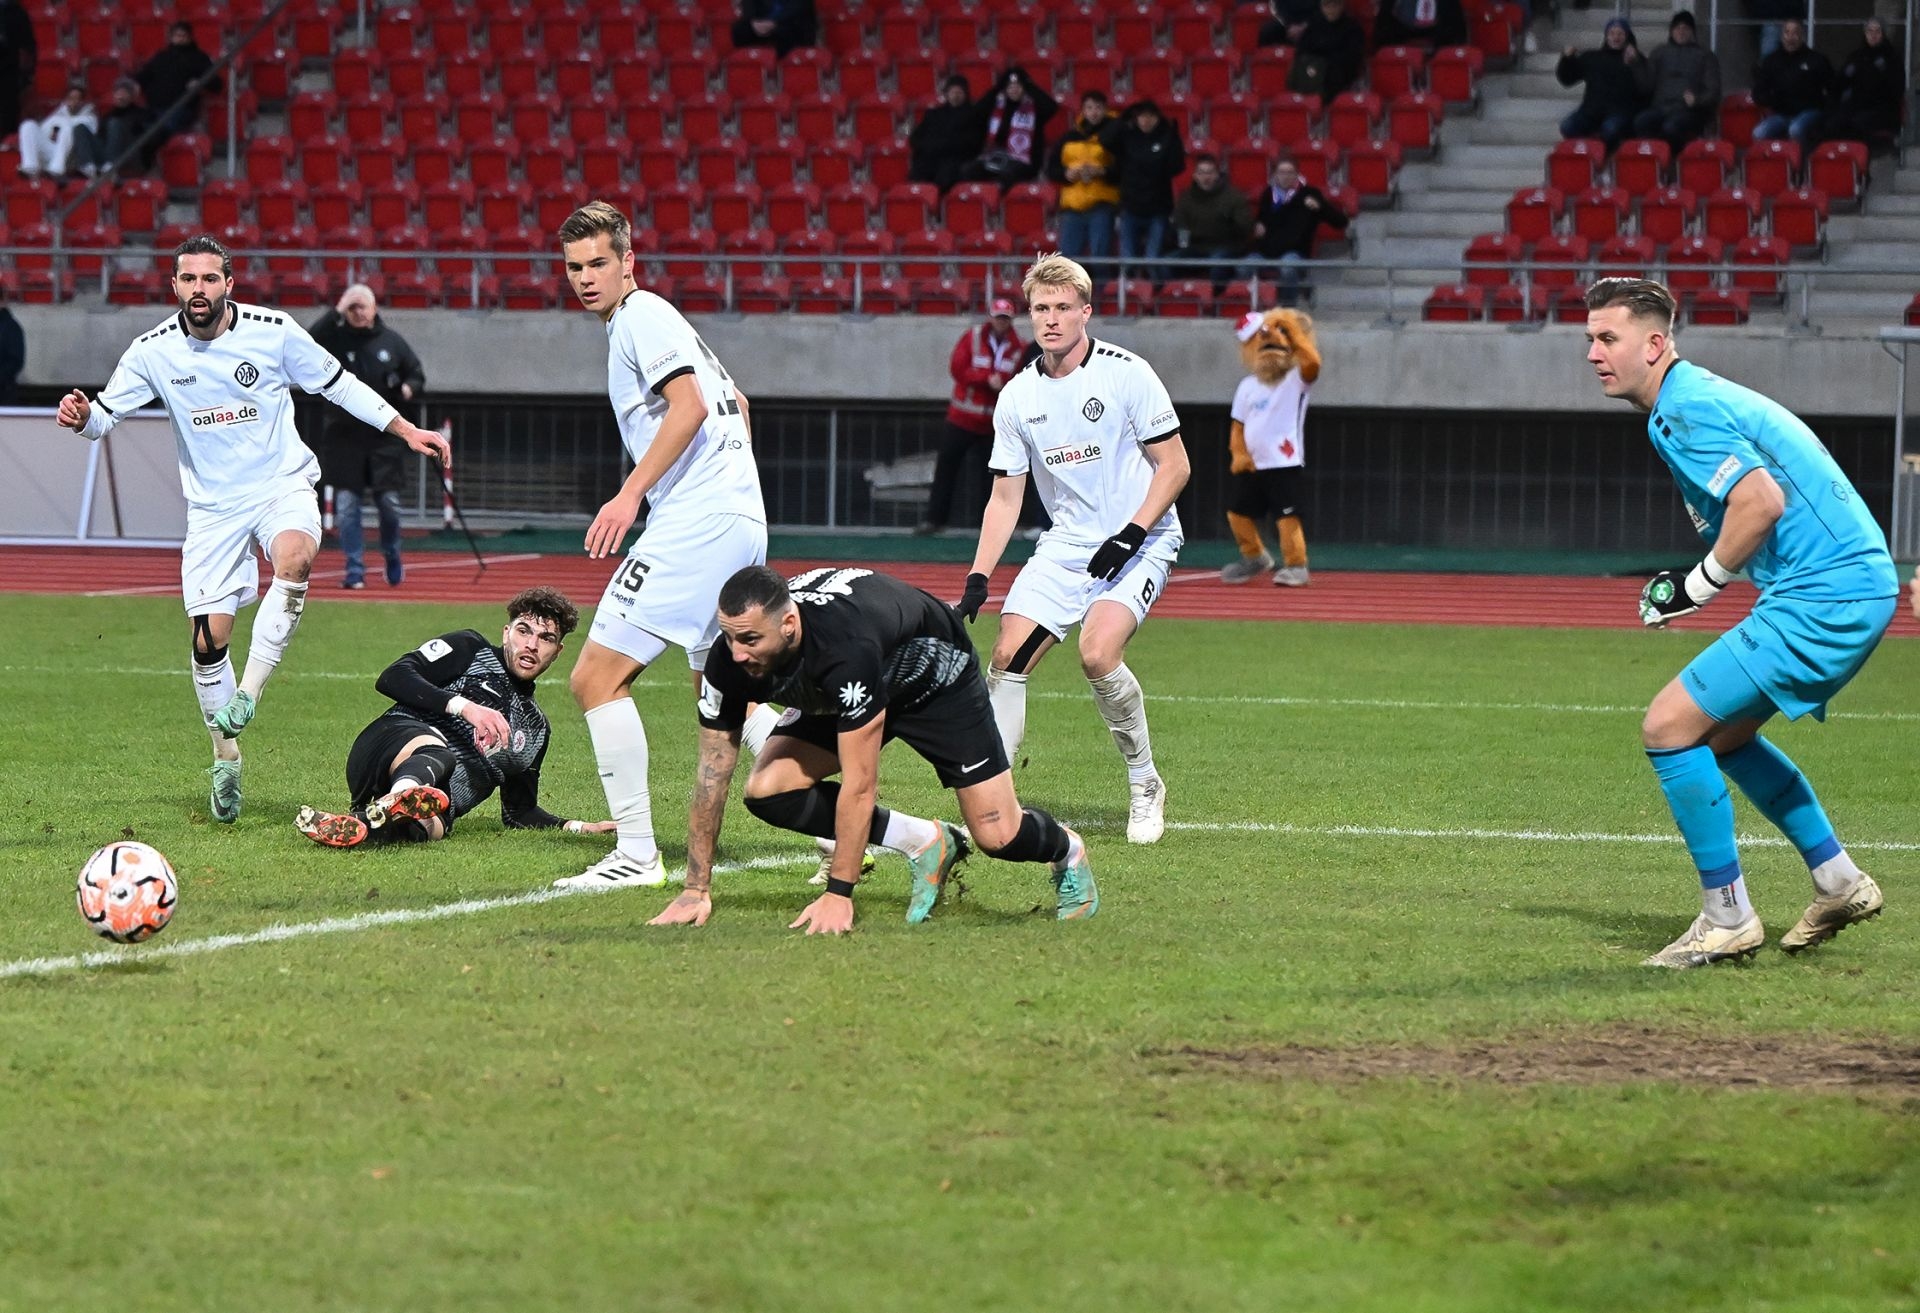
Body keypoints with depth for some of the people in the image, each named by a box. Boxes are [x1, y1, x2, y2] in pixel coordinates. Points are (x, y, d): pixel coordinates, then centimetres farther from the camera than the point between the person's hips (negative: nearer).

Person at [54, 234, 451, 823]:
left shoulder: (273, 331, -9)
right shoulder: (154, 351, -6)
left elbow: (339, 384, 3)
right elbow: (106, 413, -5)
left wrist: (407, 430, 3)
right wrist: (82, 416, -29)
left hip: (283, 487, -2)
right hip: (212, 505, 2)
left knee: (294, 559, -36)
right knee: (207, 638, -4)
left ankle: (247, 695, -29)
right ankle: (226, 762, 16)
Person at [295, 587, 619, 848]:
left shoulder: (534, 728, 31)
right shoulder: (471, 649, 17)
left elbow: (519, 811, 33)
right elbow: (392, 678, 2)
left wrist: (576, 827, 16)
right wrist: (464, 706, -9)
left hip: (442, 793, 3)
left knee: (430, 826, -37)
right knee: (437, 753, -42)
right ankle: (398, 803, -76)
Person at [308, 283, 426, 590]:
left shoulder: (392, 341, 5)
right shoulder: (335, 339, -1)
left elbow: (417, 374, 14)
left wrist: (409, 388, -8)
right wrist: (335, 313, -21)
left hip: (385, 437, 1)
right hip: (345, 436, -1)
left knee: (389, 503, 3)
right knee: (346, 505, -2)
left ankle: (392, 558, 28)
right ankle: (355, 570, 6)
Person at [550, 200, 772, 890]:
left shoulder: (641, 316, -6)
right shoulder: (657, 319, 23)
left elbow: (690, 406, -20)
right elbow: (735, 402, 33)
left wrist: (631, 493, -22)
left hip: (693, 525, -11)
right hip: (740, 523, 11)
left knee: (596, 677, -9)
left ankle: (637, 853, -11)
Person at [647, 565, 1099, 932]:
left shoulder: (846, 645, -46)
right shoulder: (730, 660, -28)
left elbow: (859, 785, -40)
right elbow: (712, 776, -18)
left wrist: (838, 895, -37)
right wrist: (696, 889, -18)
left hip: (935, 678, -6)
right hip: (832, 694, 6)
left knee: (998, 837, -12)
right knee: (766, 790, -16)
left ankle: (1065, 849, 27)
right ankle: (925, 844, 0)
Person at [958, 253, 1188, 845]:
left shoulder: (1127, 373, -10)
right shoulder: (1016, 397, 3)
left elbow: (1174, 466, -7)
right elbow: (1005, 495, 10)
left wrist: (1131, 534, -18)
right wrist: (978, 579, 1)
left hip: (1139, 543, -5)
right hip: (1065, 545, 5)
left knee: (1097, 654, -25)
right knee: (1008, 654, -10)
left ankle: (1145, 785, -4)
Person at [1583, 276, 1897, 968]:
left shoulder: (1686, 408, -13)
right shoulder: (1693, 400, 18)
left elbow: (1763, 500, -24)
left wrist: (1698, 585, -13)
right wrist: (1702, 582, 14)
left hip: (1822, 598, -11)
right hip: (1857, 585, 11)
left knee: (1669, 726, -9)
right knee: (1721, 734, 23)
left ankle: (1727, 918, -3)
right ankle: (1839, 882, 27)